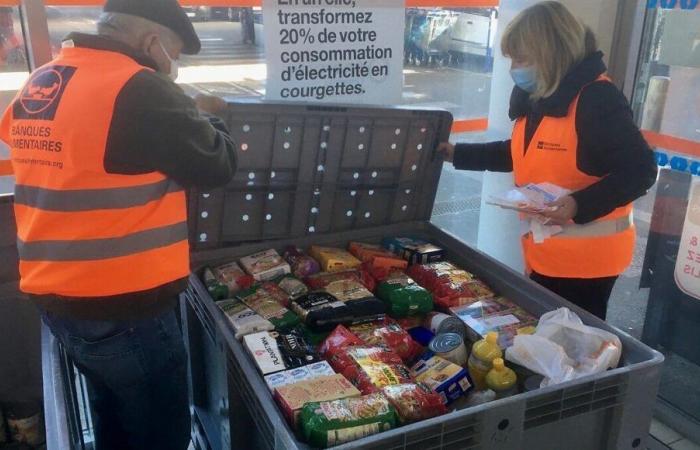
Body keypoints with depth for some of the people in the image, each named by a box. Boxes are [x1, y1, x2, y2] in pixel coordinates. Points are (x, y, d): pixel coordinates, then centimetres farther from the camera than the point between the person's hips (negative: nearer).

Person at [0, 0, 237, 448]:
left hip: (56, 299, 8)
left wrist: (186, 112, 15)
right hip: (124, 308, -8)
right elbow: (218, 165, -13)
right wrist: (201, 115, 6)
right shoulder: (137, 88, -20)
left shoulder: (37, 85, 7)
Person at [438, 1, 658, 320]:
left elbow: (640, 171, -21)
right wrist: (458, 154, 15)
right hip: (544, 252, 8)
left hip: (586, 256, -8)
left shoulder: (597, 98, -19)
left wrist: (580, 204, -32)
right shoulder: (535, 97, 6)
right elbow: (520, 154, 20)